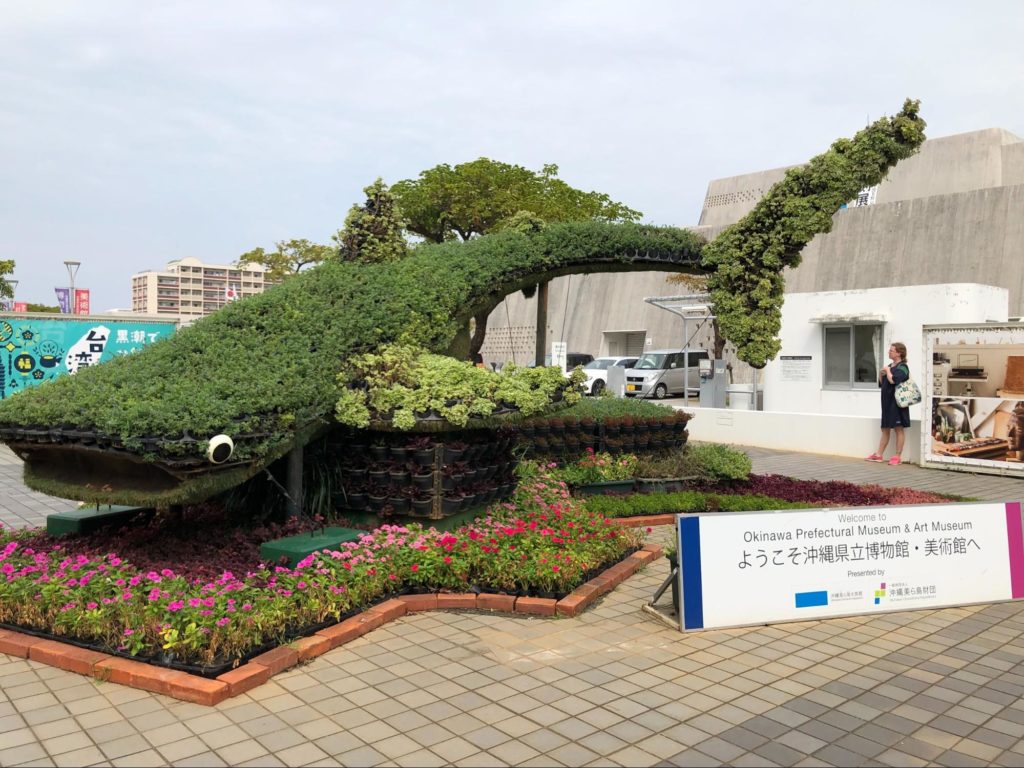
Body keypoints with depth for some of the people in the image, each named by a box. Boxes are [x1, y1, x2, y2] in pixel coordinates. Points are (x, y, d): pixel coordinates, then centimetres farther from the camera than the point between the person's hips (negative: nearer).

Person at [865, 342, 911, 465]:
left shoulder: (902, 367, -9)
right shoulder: (890, 366, 15)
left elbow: (893, 380, -26)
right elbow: (881, 384, 19)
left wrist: (888, 370, -10)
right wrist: (880, 374, 2)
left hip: (897, 403, -8)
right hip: (887, 402, 8)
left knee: (898, 428, -1)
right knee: (885, 429, 11)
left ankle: (898, 456, 3)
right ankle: (879, 455, 15)